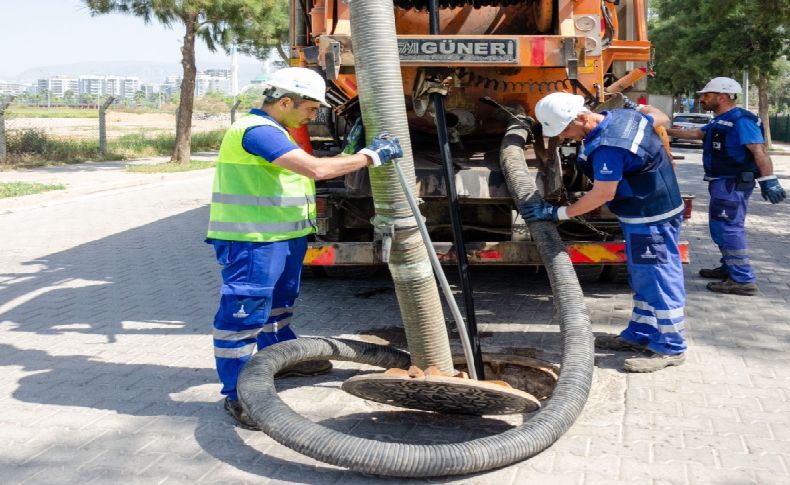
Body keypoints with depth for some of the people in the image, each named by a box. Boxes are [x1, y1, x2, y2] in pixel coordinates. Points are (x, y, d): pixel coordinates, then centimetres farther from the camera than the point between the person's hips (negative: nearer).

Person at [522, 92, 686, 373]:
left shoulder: (607, 147, -29)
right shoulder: (623, 116, 1)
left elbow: (603, 194, -25)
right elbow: (660, 118, 17)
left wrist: (557, 213, -18)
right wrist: (643, 109, 39)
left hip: (651, 218, -11)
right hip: (654, 209, 11)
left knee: (658, 279, -3)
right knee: (643, 278, 17)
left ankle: (670, 348, 6)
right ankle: (639, 335, 29)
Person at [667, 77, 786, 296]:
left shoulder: (741, 120, -17)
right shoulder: (719, 122, 14)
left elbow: (759, 152, -23)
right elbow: (696, 134, 27)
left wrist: (768, 180, -29)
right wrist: (666, 131, 24)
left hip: (734, 183, -11)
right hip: (721, 182, 11)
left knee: (728, 228, -11)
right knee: (720, 227, 20)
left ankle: (743, 280, -10)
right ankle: (729, 268, 34)